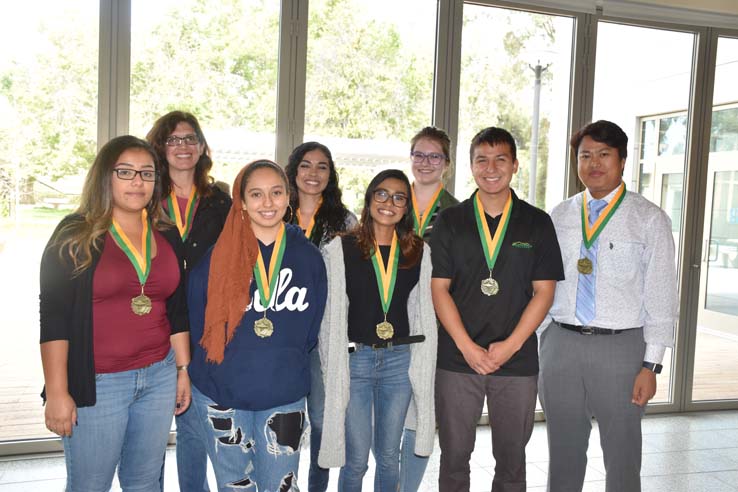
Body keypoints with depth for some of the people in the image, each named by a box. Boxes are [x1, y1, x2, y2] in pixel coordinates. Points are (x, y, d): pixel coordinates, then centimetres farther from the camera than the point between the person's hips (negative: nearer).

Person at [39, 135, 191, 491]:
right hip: (96, 383, -4)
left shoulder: (167, 238, 8)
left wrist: (183, 369, 11)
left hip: (159, 377, 4)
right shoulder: (76, 235, -6)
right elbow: (54, 317, -9)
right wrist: (56, 392, -12)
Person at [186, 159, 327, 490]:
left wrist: (285, 361, 6)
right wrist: (232, 363, 6)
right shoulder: (218, 256, -4)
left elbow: (311, 330, 9)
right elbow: (199, 323, 5)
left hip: (284, 397, 1)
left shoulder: (308, 257, 1)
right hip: (221, 395, 0)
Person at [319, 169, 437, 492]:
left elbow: (424, 313, 7)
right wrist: (333, 367, -5)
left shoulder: (418, 251, 5)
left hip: (400, 360, 3)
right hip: (354, 360, -2)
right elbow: (331, 316, -2)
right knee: (356, 459, 6)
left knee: (389, 456, 14)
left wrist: (422, 366, 4)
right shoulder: (340, 249, -3)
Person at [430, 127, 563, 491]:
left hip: (518, 361, 0)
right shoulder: (449, 221, 3)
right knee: (454, 456, 9)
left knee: (512, 460, 12)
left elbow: (544, 291, 0)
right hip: (457, 357, 0)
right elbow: (438, 288, -1)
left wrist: (511, 345, -10)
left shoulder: (538, 223, 4)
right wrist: (467, 346, -10)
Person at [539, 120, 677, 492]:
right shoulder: (558, 217, 8)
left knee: (622, 458, 9)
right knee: (564, 454, 15)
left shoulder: (650, 220, -2)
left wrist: (651, 364, -8)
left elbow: (661, 296, -4)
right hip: (560, 342, 3)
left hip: (621, 347, -3)